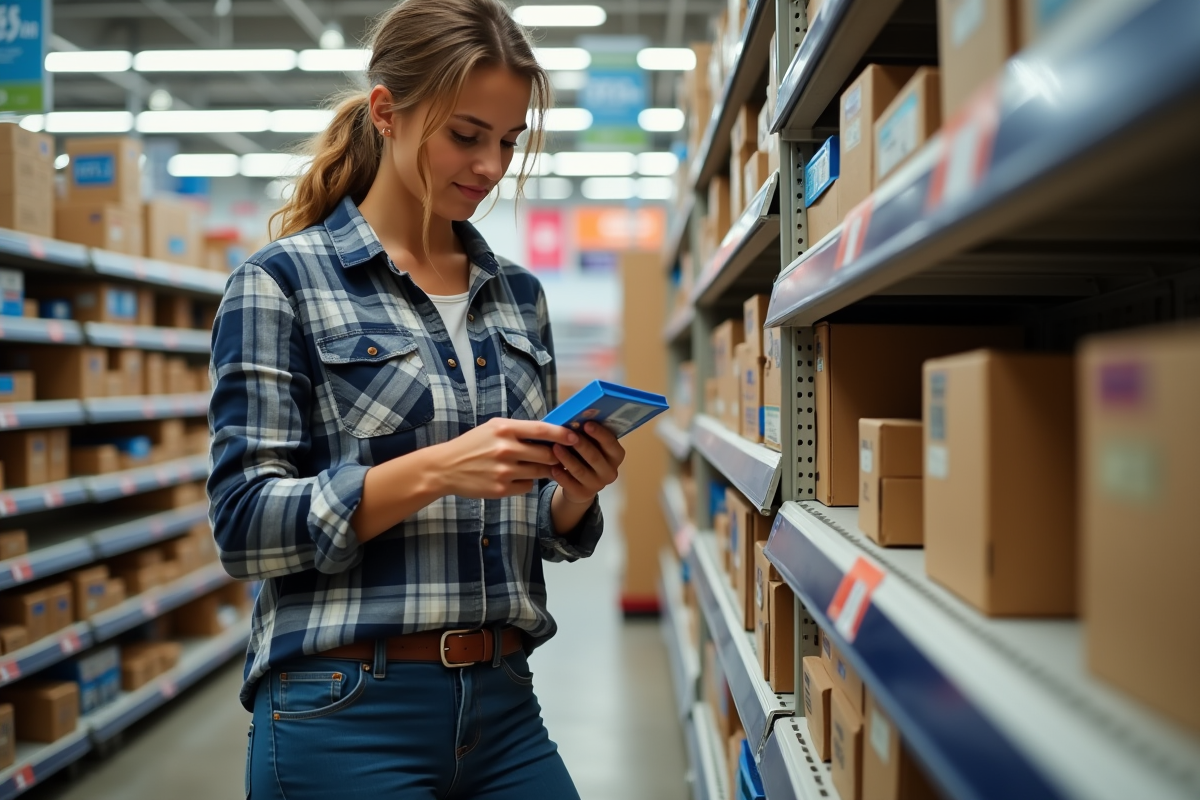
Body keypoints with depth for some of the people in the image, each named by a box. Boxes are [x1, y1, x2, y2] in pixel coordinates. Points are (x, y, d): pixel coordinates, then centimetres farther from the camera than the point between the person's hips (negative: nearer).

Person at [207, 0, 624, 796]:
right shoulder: (281, 282, -6)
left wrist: (575, 491, -9)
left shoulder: (519, 296, 9)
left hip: (503, 702, 5)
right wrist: (434, 470, -22)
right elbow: (245, 524, -11)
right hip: (347, 710, -5)